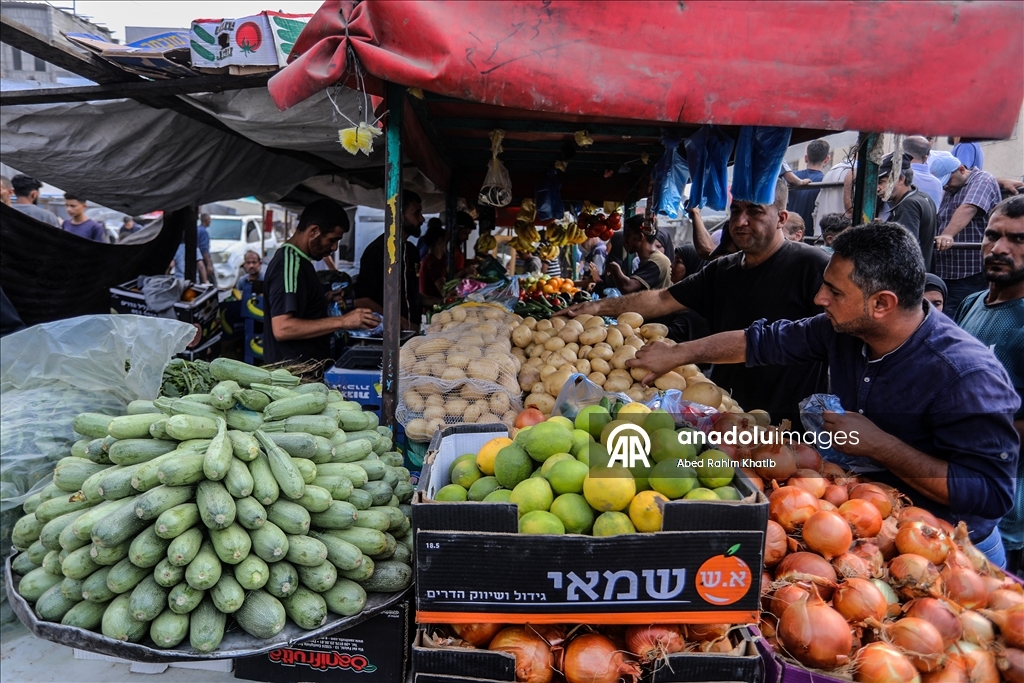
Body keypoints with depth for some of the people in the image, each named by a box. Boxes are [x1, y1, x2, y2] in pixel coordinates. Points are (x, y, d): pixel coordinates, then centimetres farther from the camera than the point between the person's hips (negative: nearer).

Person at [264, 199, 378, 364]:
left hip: (306, 367, 10)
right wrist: (342, 321, -27)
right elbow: (282, 328, -26)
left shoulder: (294, 258, 13)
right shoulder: (289, 262, -17)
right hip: (293, 370, -10)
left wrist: (325, 299, 11)